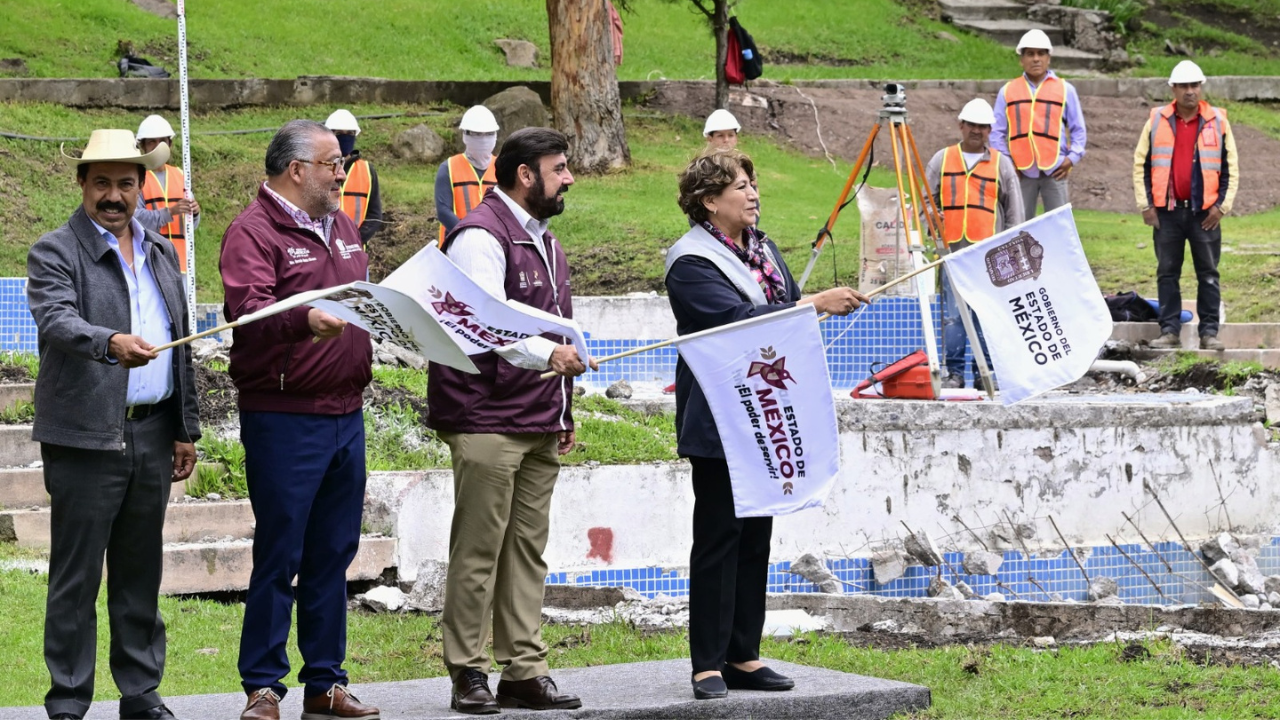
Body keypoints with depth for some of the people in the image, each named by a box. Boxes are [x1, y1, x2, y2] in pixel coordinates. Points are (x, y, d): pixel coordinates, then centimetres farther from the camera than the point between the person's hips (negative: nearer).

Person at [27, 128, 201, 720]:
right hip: (87, 437, -5)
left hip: (152, 435, 6)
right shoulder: (55, 254, -4)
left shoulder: (161, 254, 16)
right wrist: (111, 344, -42)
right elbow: (56, 321, -23)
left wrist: (186, 429, 15)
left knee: (140, 572, 12)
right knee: (76, 575, -2)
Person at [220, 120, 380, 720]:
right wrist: (304, 321, -41)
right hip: (283, 417, -7)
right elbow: (248, 312, -24)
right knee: (279, 554, -4)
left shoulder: (341, 226, 18)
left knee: (333, 554, 10)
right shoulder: (253, 231, -9)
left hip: (345, 415, 8)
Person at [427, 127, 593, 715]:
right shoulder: (481, 236, -10)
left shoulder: (543, 240, 21)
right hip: (486, 423, -9)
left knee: (528, 550, 9)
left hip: (539, 425, 9)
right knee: (478, 550, -5)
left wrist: (563, 410, 25)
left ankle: (525, 671, 12)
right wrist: (547, 353, -36)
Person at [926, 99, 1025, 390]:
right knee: (953, 314, -4)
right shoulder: (941, 160, 13)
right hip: (953, 249, 0)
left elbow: (1014, 210, 12)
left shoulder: (1001, 164, 11)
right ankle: (954, 372, 1)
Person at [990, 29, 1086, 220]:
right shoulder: (1007, 91, 10)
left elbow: (1078, 130, 11)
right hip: (1020, 171, 1)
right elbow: (997, 132, 11)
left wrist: (1072, 158, -4)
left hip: (1055, 170, -1)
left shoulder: (1065, 90, 9)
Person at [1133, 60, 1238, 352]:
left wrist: (1222, 206, -2)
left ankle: (1209, 332, 5)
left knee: (1208, 274, 1)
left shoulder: (1217, 122, 4)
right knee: (1167, 273, 4)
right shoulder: (1157, 121, 5)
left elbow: (1231, 167, 6)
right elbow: (1141, 164, 7)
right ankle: (1169, 330, 8)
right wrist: (1145, 205, 0)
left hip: (1204, 213, -1)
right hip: (1167, 211, 1)